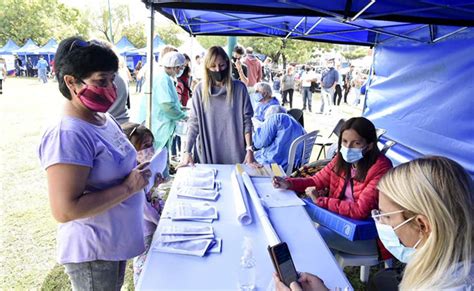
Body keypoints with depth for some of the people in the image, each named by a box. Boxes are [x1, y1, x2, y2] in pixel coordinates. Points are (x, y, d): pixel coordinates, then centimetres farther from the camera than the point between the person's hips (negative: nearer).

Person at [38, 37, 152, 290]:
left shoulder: (103, 118, 1)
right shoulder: (68, 136, -26)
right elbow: (65, 210, -30)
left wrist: (137, 173, -1)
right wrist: (129, 187, -27)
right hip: (93, 253, -8)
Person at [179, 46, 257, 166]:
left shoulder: (239, 88, -3)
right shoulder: (200, 89, -2)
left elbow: (247, 121, -2)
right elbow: (194, 122, -3)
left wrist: (249, 149, -9)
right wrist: (187, 151, -10)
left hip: (235, 153, 0)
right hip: (208, 153, 1)